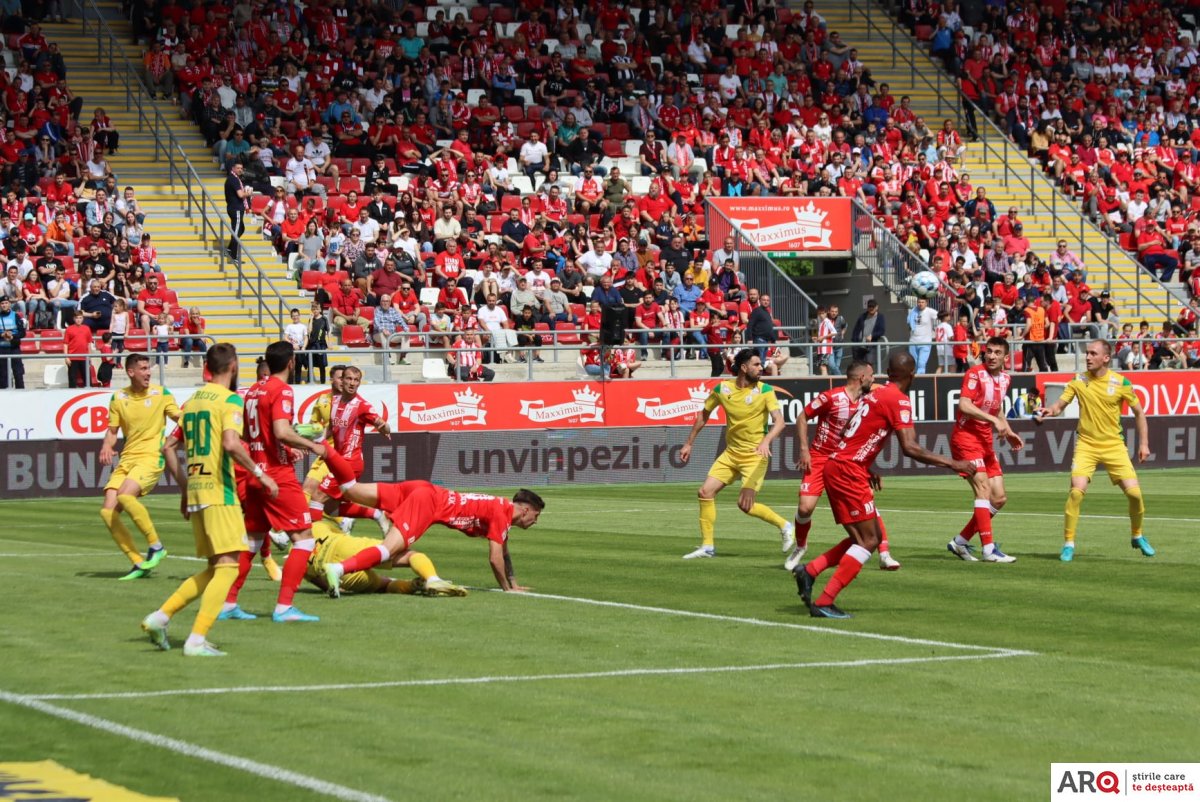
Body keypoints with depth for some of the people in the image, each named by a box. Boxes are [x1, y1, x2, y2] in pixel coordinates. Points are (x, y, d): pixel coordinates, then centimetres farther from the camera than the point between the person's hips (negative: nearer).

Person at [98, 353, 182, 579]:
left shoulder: (161, 393, 1)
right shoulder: (119, 398, 9)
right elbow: (112, 430, 16)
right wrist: (106, 447, -5)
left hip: (151, 458, -5)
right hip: (126, 459, 5)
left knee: (125, 496, -30)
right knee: (107, 511, -9)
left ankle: (156, 546, -14)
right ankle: (139, 563, 0)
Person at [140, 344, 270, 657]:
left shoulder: (192, 401, 17)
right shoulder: (229, 400, -7)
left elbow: (171, 447, 22)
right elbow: (231, 443, -22)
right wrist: (259, 473, -12)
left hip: (195, 490, 8)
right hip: (219, 491, -8)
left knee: (214, 569, 16)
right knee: (228, 566, -8)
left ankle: (160, 617, 8)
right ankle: (197, 640, -17)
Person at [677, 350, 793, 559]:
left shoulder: (765, 391, -10)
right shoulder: (722, 389, -2)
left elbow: (779, 421, -19)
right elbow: (704, 415, 13)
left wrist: (766, 441, -38)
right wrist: (689, 444, 15)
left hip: (755, 455, -5)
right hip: (731, 453, 5)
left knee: (745, 504, -14)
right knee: (706, 492, -3)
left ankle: (785, 526, 8)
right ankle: (707, 546, 7)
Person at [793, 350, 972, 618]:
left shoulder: (875, 394, 16)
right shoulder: (899, 401, -11)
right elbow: (909, 448, -20)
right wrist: (950, 464, -15)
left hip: (836, 466, 9)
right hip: (848, 472, -9)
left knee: (867, 538, 15)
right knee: (868, 541, -6)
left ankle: (810, 570, 7)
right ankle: (824, 603, -11)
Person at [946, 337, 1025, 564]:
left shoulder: (1005, 378, 10)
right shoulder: (975, 374, -13)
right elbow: (964, 405, -26)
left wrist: (1008, 432, 14)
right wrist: (994, 420, -31)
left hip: (986, 442, 8)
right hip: (966, 438, -8)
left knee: (999, 498, 7)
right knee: (983, 488, -19)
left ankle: (960, 542, 16)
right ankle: (989, 549, -21)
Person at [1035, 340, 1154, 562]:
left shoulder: (1121, 383, -5)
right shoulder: (1078, 381, -1)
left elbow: (1138, 412, 6)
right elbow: (1059, 406, 0)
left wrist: (1143, 443, 4)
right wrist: (1048, 410, -23)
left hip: (1114, 445, 0)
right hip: (1086, 445, 0)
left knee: (1134, 492, -7)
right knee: (1076, 491, -18)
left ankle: (1137, 536, 21)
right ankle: (1068, 544, -6)